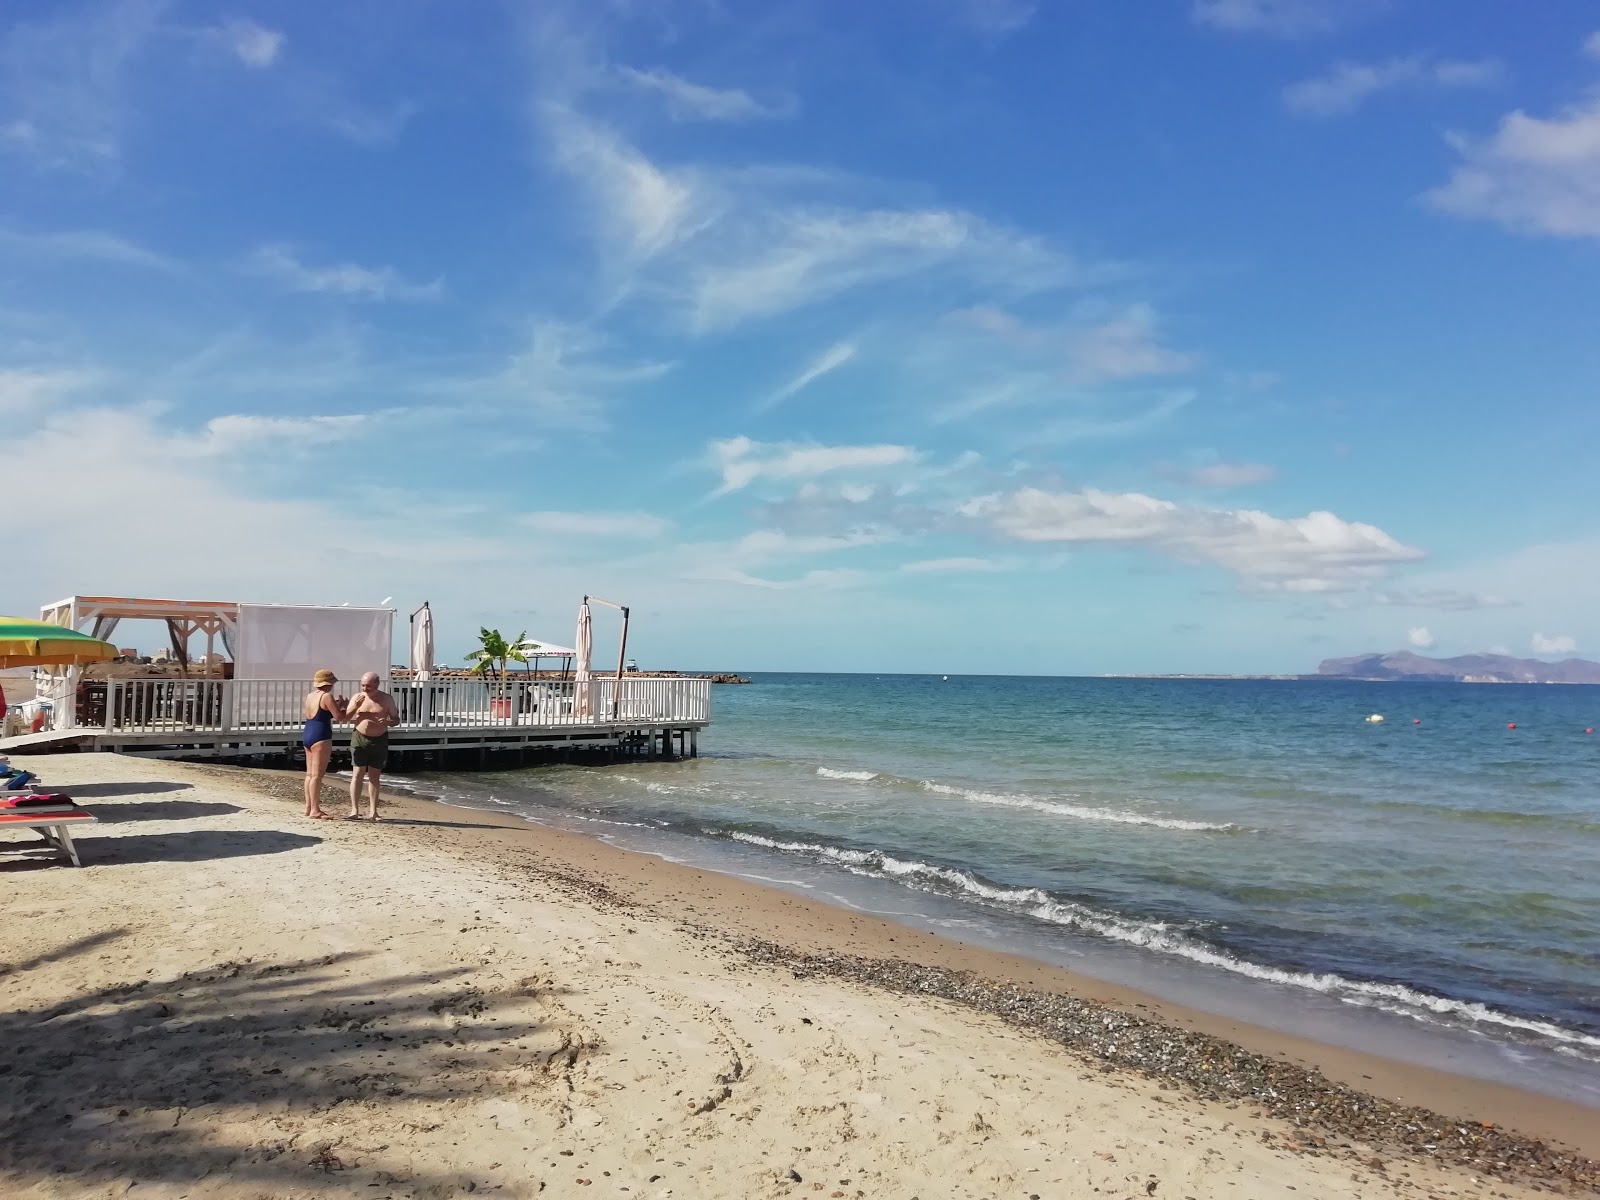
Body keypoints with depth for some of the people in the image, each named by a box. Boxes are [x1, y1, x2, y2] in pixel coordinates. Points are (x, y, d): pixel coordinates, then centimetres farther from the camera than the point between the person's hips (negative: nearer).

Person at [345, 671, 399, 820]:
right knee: (357, 774, -7)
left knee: (374, 775, 6)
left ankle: (374, 811, 11)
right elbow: (345, 718, 0)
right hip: (360, 738, 0)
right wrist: (355, 706, -18)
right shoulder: (357, 697, -1)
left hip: (379, 740, 0)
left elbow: (396, 720, 3)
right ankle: (355, 811, -6)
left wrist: (387, 722, -20)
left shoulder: (386, 699, -3)